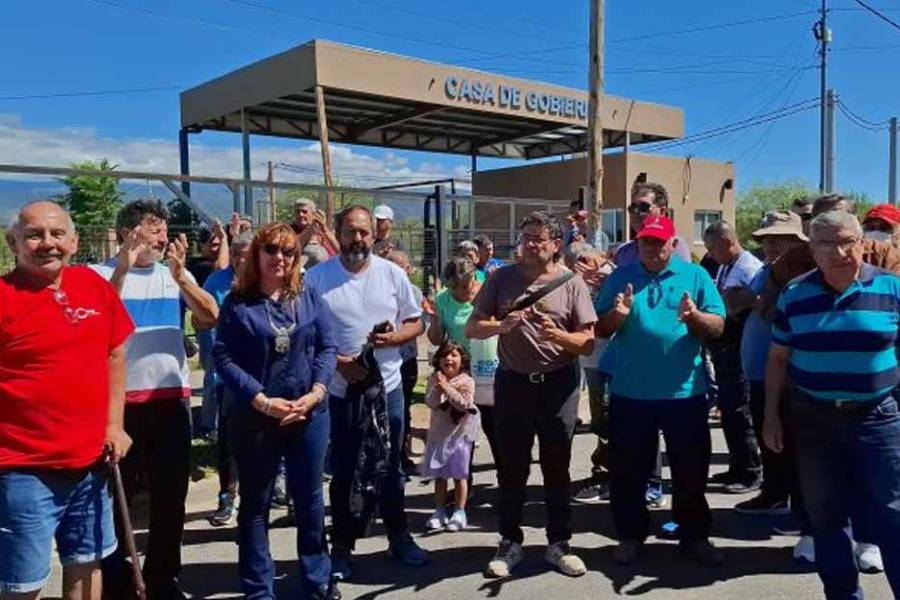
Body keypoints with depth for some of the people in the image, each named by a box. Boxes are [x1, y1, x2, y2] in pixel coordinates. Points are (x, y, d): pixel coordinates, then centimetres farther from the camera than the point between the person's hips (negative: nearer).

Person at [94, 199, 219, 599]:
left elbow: (210, 318, -6)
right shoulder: (102, 274, -3)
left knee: (170, 492, 11)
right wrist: (123, 268, -23)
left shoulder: (175, 273, 5)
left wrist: (180, 274, -18)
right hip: (120, 398, -3)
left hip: (171, 396, 3)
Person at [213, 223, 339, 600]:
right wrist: (262, 401, -17)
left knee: (310, 498, 14)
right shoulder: (237, 303, -3)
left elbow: (328, 346, 3)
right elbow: (224, 358, -9)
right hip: (256, 417, -2)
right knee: (255, 504, 10)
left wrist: (316, 392, -11)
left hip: (309, 414, 2)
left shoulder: (308, 298, 5)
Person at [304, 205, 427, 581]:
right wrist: (337, 361, -16)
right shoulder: (317, 277, -5)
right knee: (343, 471, 9)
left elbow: (416, 323, 6)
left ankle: (399, 538, 30)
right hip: (339, 389, -1)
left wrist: (394, 337, -15)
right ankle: (342, 548, 23)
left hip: (386, 386, 2)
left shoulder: (392, 273, 1)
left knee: (390, 467, 14)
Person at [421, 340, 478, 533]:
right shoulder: (434, 380, 1)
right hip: (438, 434, 4)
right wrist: (437, 389, -24)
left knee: (459, 475, 3)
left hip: (459, 434, -3)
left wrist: (447, 388, -23)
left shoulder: (466, 381, -8)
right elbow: (430, 403, -8)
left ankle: (459, 512, 13)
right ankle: (440, 511, 22)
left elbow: (464, 404, -19)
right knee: (439, 475, 11)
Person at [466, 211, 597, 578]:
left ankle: (558, 544, 24)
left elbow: (588, 343, -4)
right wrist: (502, 325, -20)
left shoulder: (571, 283, -2)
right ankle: (510, 543, 24)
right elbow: (472, 329, -1)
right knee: (511, 468, 9)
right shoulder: (501, 279, 0)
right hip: (513, 382, 1)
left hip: (559, 383, 0)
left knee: (557, 467, 10)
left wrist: (558, 335, -23)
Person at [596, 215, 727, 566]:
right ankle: (630, 536, 26)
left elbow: (718, 327, -1)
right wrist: (617, 315, -15)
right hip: (630, 393, 1)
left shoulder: (695, 276, 3)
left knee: (691, 469, 11)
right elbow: (600, 330, 5)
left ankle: (694, 536, 29)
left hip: (684, 392, 0)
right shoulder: (620, 278, 5)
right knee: (627, 470, 10)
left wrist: (695, 316, -21)